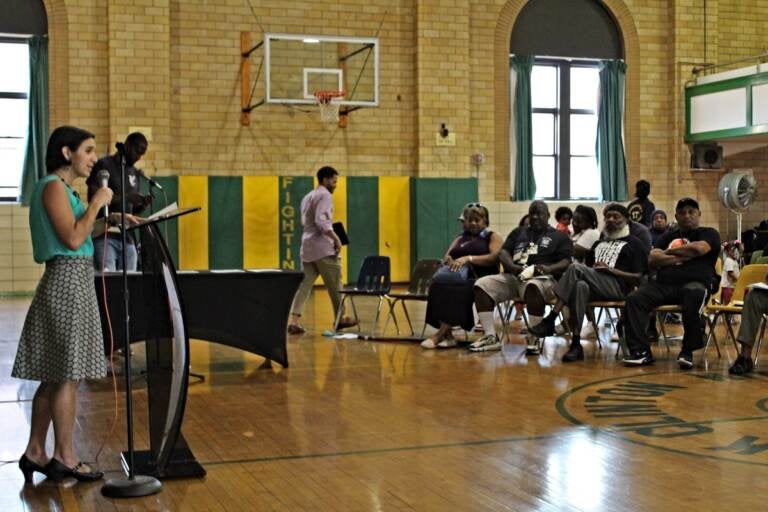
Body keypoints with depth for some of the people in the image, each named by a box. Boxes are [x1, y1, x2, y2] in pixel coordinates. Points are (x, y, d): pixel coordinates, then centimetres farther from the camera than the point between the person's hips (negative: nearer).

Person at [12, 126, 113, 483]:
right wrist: (95, 204, -10)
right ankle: (64, 458, 2)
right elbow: (73, 239, -18)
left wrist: (107, 220, 15)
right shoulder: (54, 187, -11)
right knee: (69, 375, -5)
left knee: (54, 375, 12)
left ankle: (35, 453, 18)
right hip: (68, 280, -10)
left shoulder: (61, 188, 18)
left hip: (70, 282, 10)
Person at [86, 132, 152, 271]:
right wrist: (125, 198, -18)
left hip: (127, 238, 6)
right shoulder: (104, 165, -2)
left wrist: (143, 204, -1)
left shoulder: (134, 173, 18)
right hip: (105, 236, -6)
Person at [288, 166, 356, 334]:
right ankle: (340, 319, 16)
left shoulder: (307, 197, 20)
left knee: (304, 285, 1)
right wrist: (336, 237, -17)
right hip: (323, 247, -8)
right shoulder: (324, 195, -8)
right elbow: (321, 220, -20)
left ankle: (294, 321, -9)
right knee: (335, 284, 5)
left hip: (307, 247, 8)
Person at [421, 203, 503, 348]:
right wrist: (448, 260, -10)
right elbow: (447, 257, 16)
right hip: (458, 277, 5)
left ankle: (440, 334, -35)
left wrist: (468, 258, -19)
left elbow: (494, 258, -7)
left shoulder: (493, 237, 12)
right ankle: (447, 336, -33)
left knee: (459, 290, -37)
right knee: (438, 285, -29)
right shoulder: (460, 239, 28)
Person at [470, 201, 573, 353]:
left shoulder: (559, 237, 16)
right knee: (481, 284, -20)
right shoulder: (518, 233, 28)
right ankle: (491, 338, -20)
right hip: (513, 277, 5)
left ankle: (534, 340, -34)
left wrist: (549, 269, -19)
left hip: (542, 278, -5)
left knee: (533, 286, -42)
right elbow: (503, 253, 15)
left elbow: (566, 262, 2)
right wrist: (512, 266, -8)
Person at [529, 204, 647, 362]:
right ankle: (576, 345, -40)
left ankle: (550, 320, -32)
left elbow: (638, 278, 3)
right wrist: (594, 269, 7)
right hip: (595, 289, 5)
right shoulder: (599, 243, 34)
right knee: (581, 286, -34)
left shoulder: (633, 244, 15)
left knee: (575, 268, -30)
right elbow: (588, 267, 32)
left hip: (617, 287, -5)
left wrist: (610, 270, -7)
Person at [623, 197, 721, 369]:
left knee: (694, 295, -40)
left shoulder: (709, 234, 14)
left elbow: (698, 248, -10)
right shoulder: (668, 236, 26)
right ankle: (640, 351, -21)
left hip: (695, 282, -4)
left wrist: (668, 252, 4)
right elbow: (652, 261, 9)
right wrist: (683, 257, -2)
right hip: (663, 284, 4)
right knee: (634, 299, -22)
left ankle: (687, 351, -29)